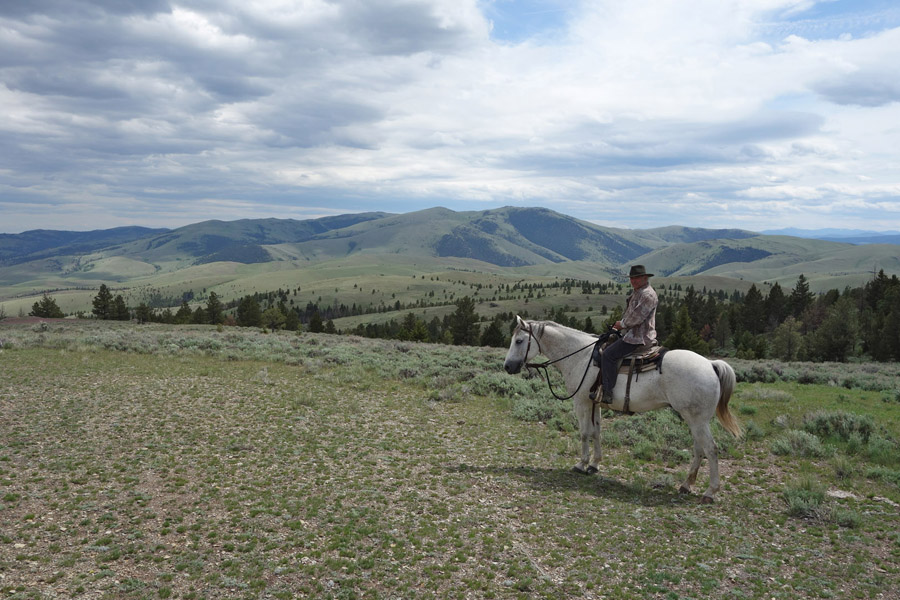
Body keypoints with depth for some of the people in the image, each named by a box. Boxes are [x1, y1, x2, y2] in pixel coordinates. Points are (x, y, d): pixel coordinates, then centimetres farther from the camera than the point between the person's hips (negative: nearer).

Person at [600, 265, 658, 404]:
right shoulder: (636, 293, 18)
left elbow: (637, 317, -24)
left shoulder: (647, 294, -17)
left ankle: (607, 393, -18)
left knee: (608, 355, -18)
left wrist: (622, 324, -11)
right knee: (607, 348, 19)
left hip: (639, 338, -11)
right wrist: (620, 324, 9)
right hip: (632, 334, 11)